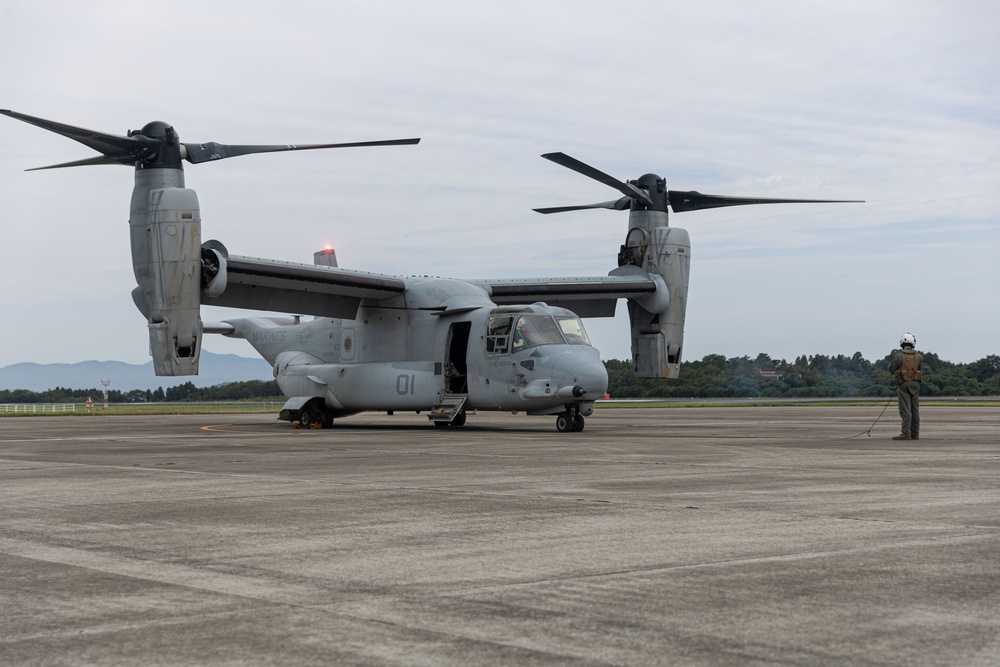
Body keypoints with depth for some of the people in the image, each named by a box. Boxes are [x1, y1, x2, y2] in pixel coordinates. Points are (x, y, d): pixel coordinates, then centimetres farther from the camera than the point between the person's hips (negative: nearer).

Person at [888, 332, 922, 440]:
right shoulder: (918, 356, 4)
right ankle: (915, 434, 12)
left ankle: (906, 434, -14)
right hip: (915, 384, 4)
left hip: (903, 384, -4)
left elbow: (892, 370, -1)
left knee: (905, 410, -7)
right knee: (915, 410, 9)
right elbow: (920, 370, 11)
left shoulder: (898, 356, -8)